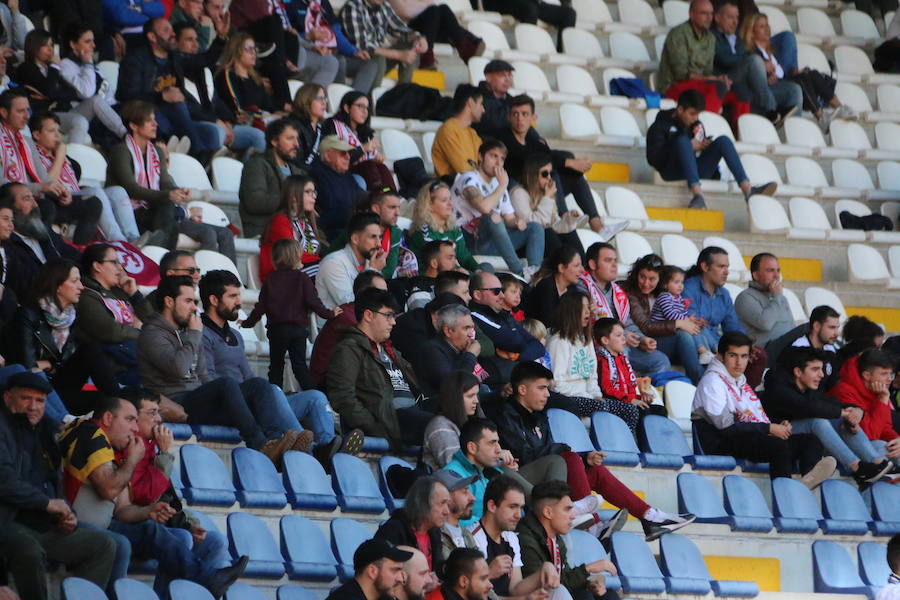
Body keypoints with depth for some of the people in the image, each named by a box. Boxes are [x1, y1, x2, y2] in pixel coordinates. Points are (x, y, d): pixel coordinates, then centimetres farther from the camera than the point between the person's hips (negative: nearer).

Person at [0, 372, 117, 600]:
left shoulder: (42, 432, 20)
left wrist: (66, 515, 8)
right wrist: (47, 503, -13)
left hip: (45, 528, 9)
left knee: (104, 545, 5)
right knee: (30, 552, -38)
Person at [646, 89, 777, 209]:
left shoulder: (696, 125, 19)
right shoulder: (660, 126, 1)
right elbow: (653, 158, -12)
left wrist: (704, 146, -3)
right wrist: (689, 147, -15)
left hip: (696, 172, 5)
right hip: (672, 173, -5)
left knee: (723, 140, -10)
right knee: (683, 140, -31)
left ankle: (747, 189, -28)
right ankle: (697, 193, -51)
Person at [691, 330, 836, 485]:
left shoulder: (740, 381, 28)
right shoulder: (712, 381, -3)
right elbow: (726, 426, -14)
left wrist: (779, 425, 6)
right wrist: (770, 428, -10)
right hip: (723, 444, -9)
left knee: (810, 441, -8)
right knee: (779, 445, -35)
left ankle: (808, 480, -42)